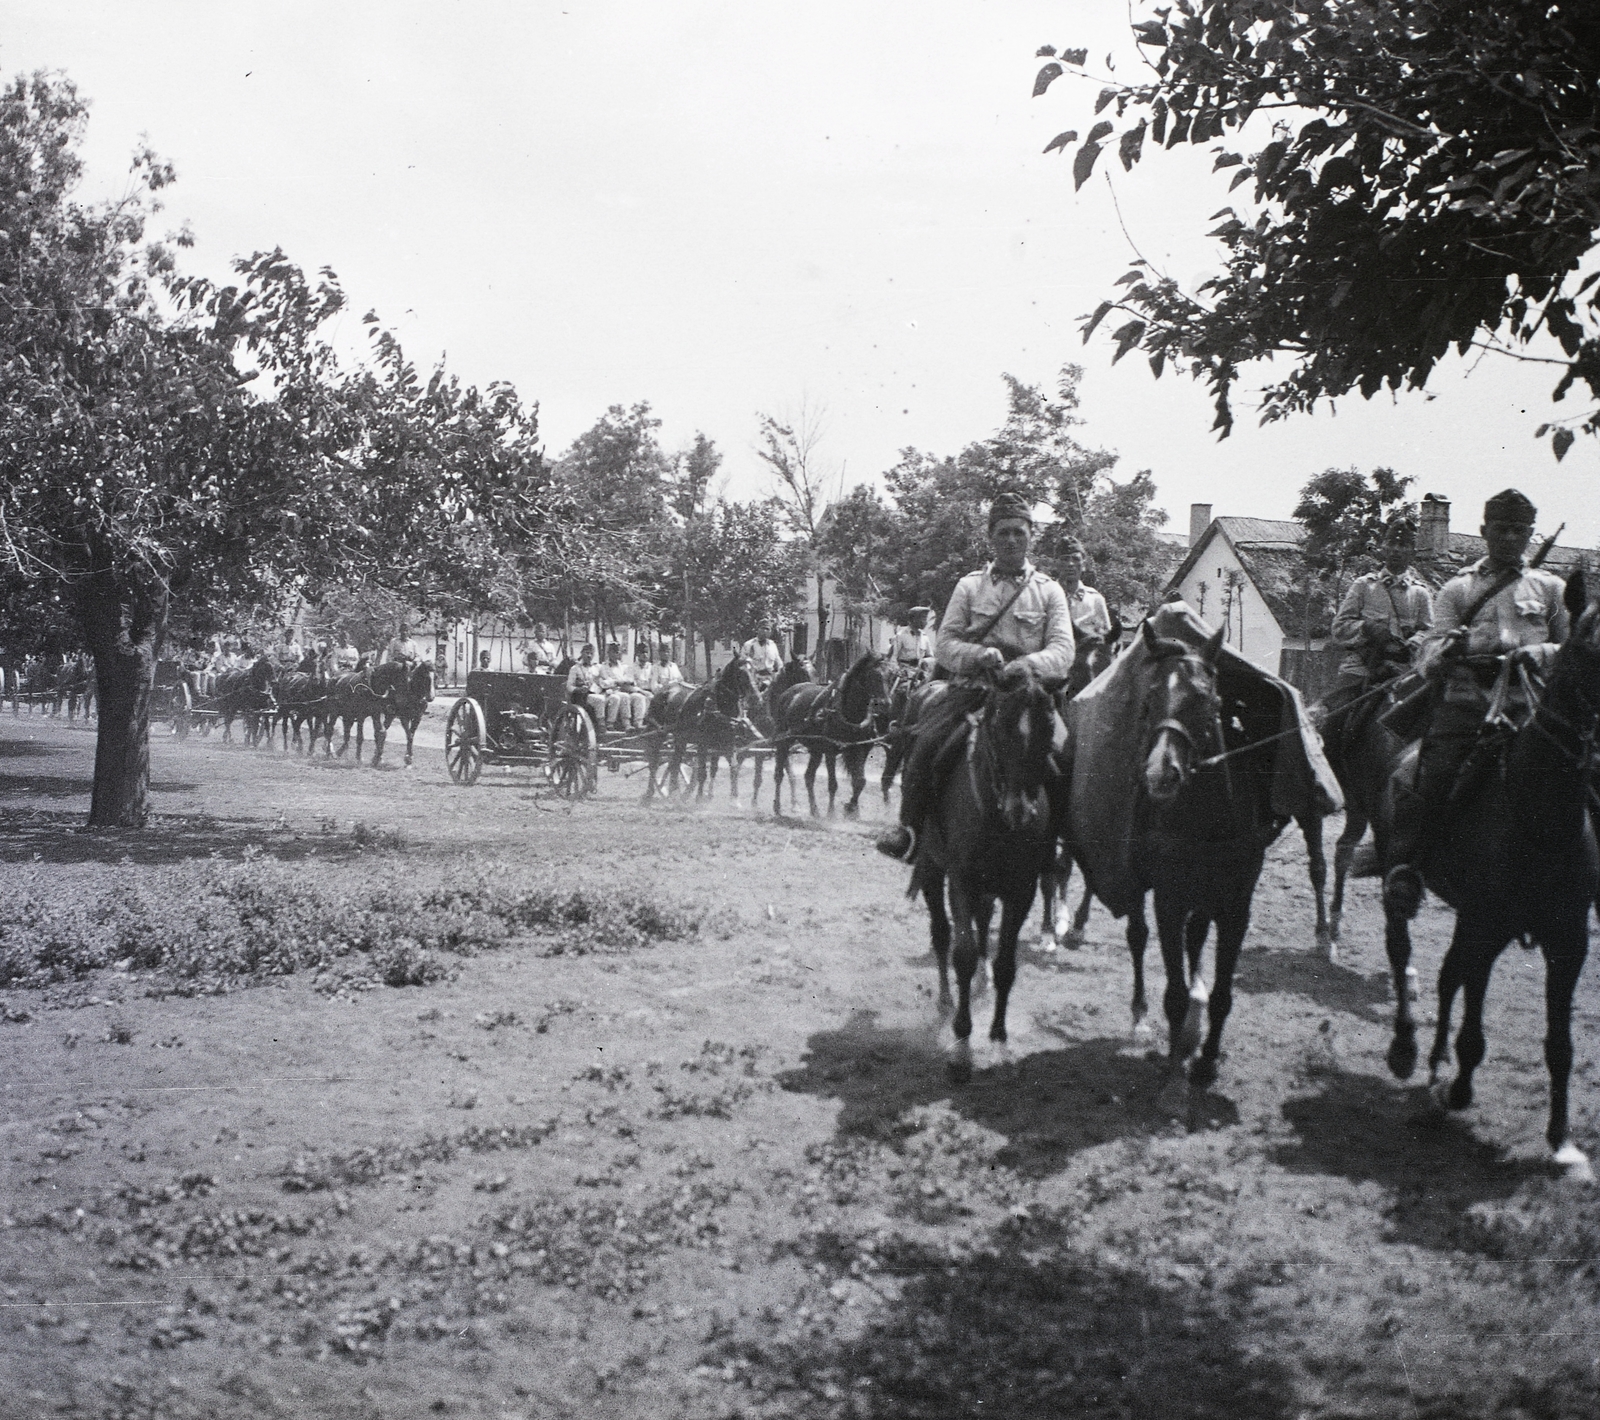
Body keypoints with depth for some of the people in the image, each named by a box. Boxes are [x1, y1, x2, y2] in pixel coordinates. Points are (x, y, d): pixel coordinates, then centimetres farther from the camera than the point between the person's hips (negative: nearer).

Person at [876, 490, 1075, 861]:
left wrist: (1030, 663, -24)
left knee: (1064, 750, -26)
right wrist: (978, 654, -16)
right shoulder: (970, 586, 12)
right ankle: (909, 827, -9)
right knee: (925, 743, -23)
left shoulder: (1049, 590, 10)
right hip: (972, 685, 0)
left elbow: (1063, 649, -2)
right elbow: (944, 643, 6)